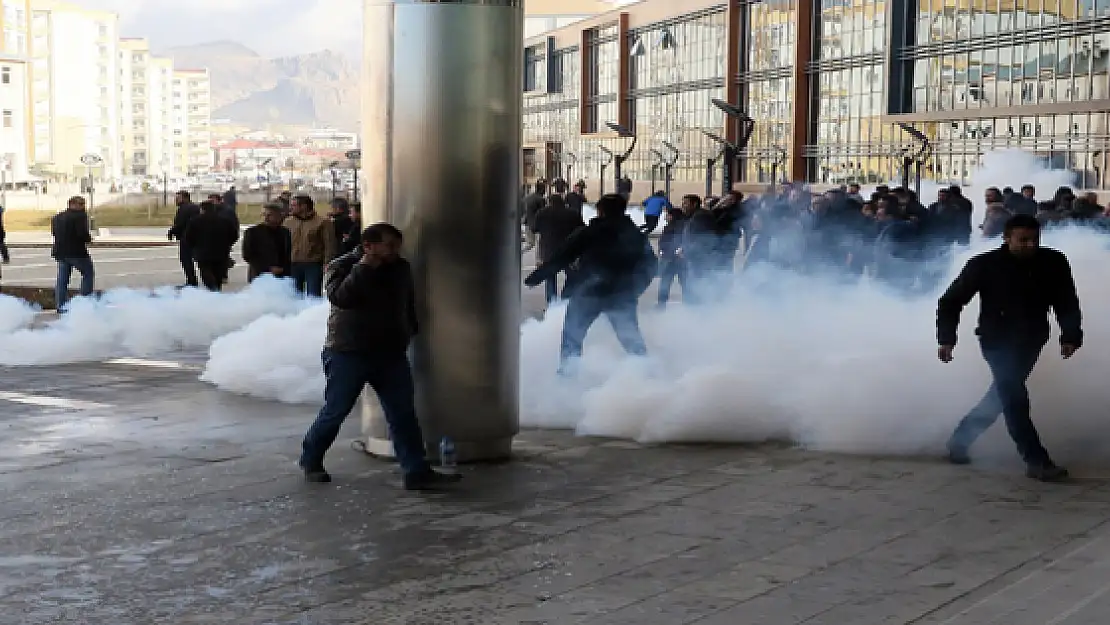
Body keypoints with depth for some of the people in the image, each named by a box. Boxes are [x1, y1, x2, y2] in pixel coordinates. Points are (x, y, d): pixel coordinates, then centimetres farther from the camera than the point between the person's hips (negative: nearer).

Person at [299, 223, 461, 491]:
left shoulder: (401, 268, 8)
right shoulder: (343, 266, -8)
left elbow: (409, 305, 23)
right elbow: (338, 297, -27)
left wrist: (410, 333, 21)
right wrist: (364, 267, -26)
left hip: (391, 354, 5)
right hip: (348, 354, -4)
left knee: (403, 413, -2)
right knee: (335, 411, 4)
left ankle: (417, 472, -2)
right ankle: (310, 460, 25)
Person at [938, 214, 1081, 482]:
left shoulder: (1054, 263, -7)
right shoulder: (985, 264, -14)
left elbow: (1067, 303, 1)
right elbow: (951, 301, -7)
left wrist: (1070, 336, -14)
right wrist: (946, 339, -16)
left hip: (1031, 341, 4)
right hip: (998, 340, -4)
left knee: (1003, 395, 13)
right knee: (1014, 397, -13)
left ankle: (960, 439, 30)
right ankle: (1037, 462, -9)